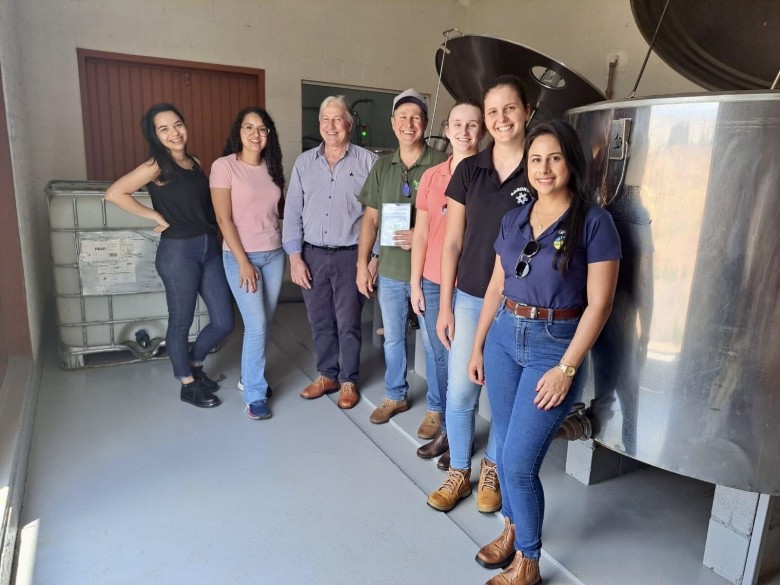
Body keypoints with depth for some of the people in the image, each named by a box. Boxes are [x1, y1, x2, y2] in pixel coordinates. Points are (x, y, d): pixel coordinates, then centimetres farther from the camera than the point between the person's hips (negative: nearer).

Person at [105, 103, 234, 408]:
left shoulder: (195, 163, 11)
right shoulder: (156, 166, -7)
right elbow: (114, 194, -12)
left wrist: (213, 236, 4)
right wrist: (157, 216, -9)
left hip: (210, 248, 6)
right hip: (178, 252, -6)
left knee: (224, 322, 8)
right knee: (181, 323, 8)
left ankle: (194, 364, 35)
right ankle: (188, 385, 27)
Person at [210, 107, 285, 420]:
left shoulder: (271, 167, 8)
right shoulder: (224, 166, -7)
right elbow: (224, 219, -11)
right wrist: (243, 261, -14)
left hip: (275, 254, 5)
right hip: (241, 256, -5)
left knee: (264, 323, 10)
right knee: (256, 326, -7)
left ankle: (250, 375, 30)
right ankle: (255, 394, 8)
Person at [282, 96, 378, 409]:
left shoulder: (368, 161, -3)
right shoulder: (304, 162, 7)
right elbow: (292, 212, 6)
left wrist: (374, 257, -7)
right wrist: (295, 257, 0)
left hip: (350, 255, -3)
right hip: (312, 255, 3)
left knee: (348, 323, 6)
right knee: (320, 321, 13)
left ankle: (348, 380, 24)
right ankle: (327, 374, 31)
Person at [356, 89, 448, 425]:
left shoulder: (441, 165, -9)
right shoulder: (382, 167, 7)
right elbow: (370, 218, 8)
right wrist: (362, 264, 4)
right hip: (390, 271, 5)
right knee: (392, 338, 17)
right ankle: (395, 397, 37)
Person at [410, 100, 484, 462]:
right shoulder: (431, 176, 7)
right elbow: (421, 232, 8)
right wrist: (415, 283, 5)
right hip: (431, 281, 4)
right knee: (435, 352, 16)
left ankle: (452, 428, 21)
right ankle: (435, 411, 35)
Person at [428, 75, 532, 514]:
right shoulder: (469, 171, 2)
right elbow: (452, 242, 4)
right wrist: (445, 306, 2)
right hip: (470, 299, 2)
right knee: (460, 391, 8)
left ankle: (492, 469, 36)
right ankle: (459, 473, 30)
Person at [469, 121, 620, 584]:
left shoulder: (594, 221, -9)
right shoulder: (514, 219, 7)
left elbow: (599, 303, -11)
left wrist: (567, 368, -15)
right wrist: (478, 346, 11)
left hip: (554, 345, -5)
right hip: (504, 338, 5)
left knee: (519, 460, -3)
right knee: (506, 449, 15)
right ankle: (512, 530, 40)